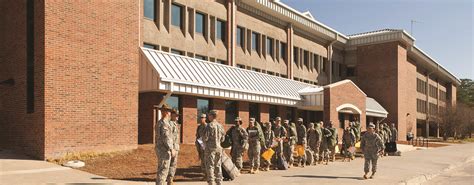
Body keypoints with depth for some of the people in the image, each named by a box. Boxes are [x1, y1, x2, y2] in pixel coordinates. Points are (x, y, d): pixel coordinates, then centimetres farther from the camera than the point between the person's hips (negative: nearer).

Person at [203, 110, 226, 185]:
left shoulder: (209, 125, -13)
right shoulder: (220, 126, 5)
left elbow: (205, 138, -13)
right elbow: (222, 139, 11)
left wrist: (204, 140, 8)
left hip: (210, 148, -5)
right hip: (218, 148, 6)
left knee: (210, 166, 0)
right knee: (218, 165, 12)